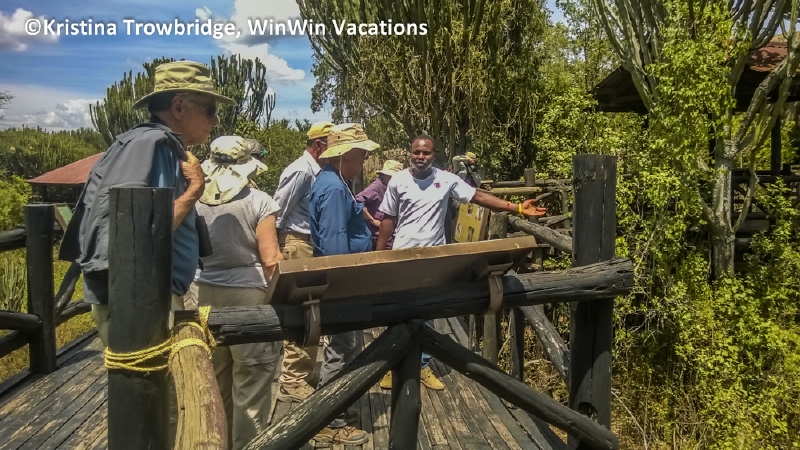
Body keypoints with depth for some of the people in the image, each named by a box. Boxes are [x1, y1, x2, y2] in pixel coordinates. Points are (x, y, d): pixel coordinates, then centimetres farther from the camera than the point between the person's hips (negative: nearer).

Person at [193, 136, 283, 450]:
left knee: (215, 376, 19)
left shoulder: (196, 201, 0)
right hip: (248, 295, -5)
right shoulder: (258, 201, -11)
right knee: (250, 380, 6)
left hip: (207, 294, 5)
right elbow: (270, 261, -13)